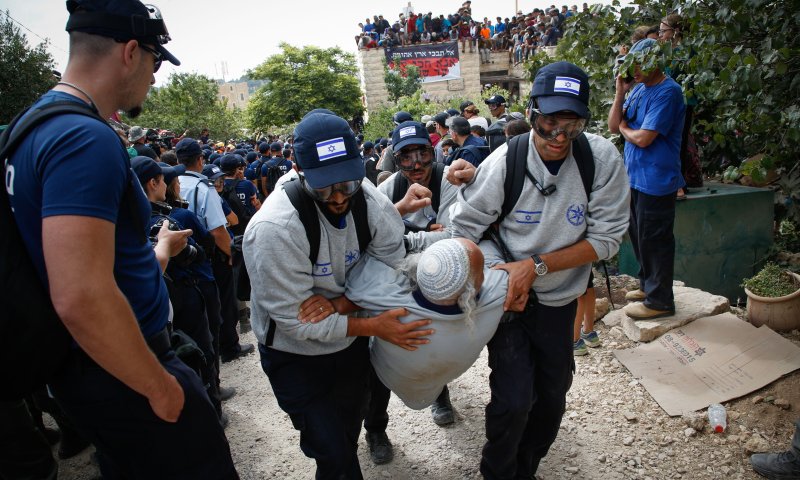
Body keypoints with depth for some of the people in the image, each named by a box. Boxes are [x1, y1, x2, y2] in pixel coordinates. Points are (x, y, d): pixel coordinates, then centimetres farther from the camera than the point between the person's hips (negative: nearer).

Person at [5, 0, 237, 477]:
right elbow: (82, 300, -32)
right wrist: (160, 387, -19)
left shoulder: (40, 124, 9)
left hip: (89, 370, 10)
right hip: (120, 376, -10)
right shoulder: (86, 138, -24)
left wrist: (157, 249, 30)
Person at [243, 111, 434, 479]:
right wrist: (373, 327, -31)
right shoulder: (274, 228, -32)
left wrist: (340, 303, -27)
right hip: (296, 355, -4)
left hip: (350, 343, 5)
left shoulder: (372, 204, -19)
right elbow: (295, 320, -27)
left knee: (348, 439, 25)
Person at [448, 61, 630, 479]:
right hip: (509, 296, -2)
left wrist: (537, 266, -22)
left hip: (560, 300, 3)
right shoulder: (505, 161, -20)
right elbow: (464, 229, -12)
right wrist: (503, 277, -20)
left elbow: (606, 238, -14)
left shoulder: (602, 158, -16)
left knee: (552, 397, 15)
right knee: (513, 401, -8)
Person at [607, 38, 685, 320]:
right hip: (635, 176, 9)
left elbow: (643, 138, -21)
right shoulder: (638, 88, 10)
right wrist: (620, 94, -5)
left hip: (656, 180, -9)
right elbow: (614, 126, 5)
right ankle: (648, 286, 34)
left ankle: (659, 301, 11)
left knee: (654, 240, -1)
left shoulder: (667, 92, -15)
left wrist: (624, 128, -2)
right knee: (638, 235, 18)